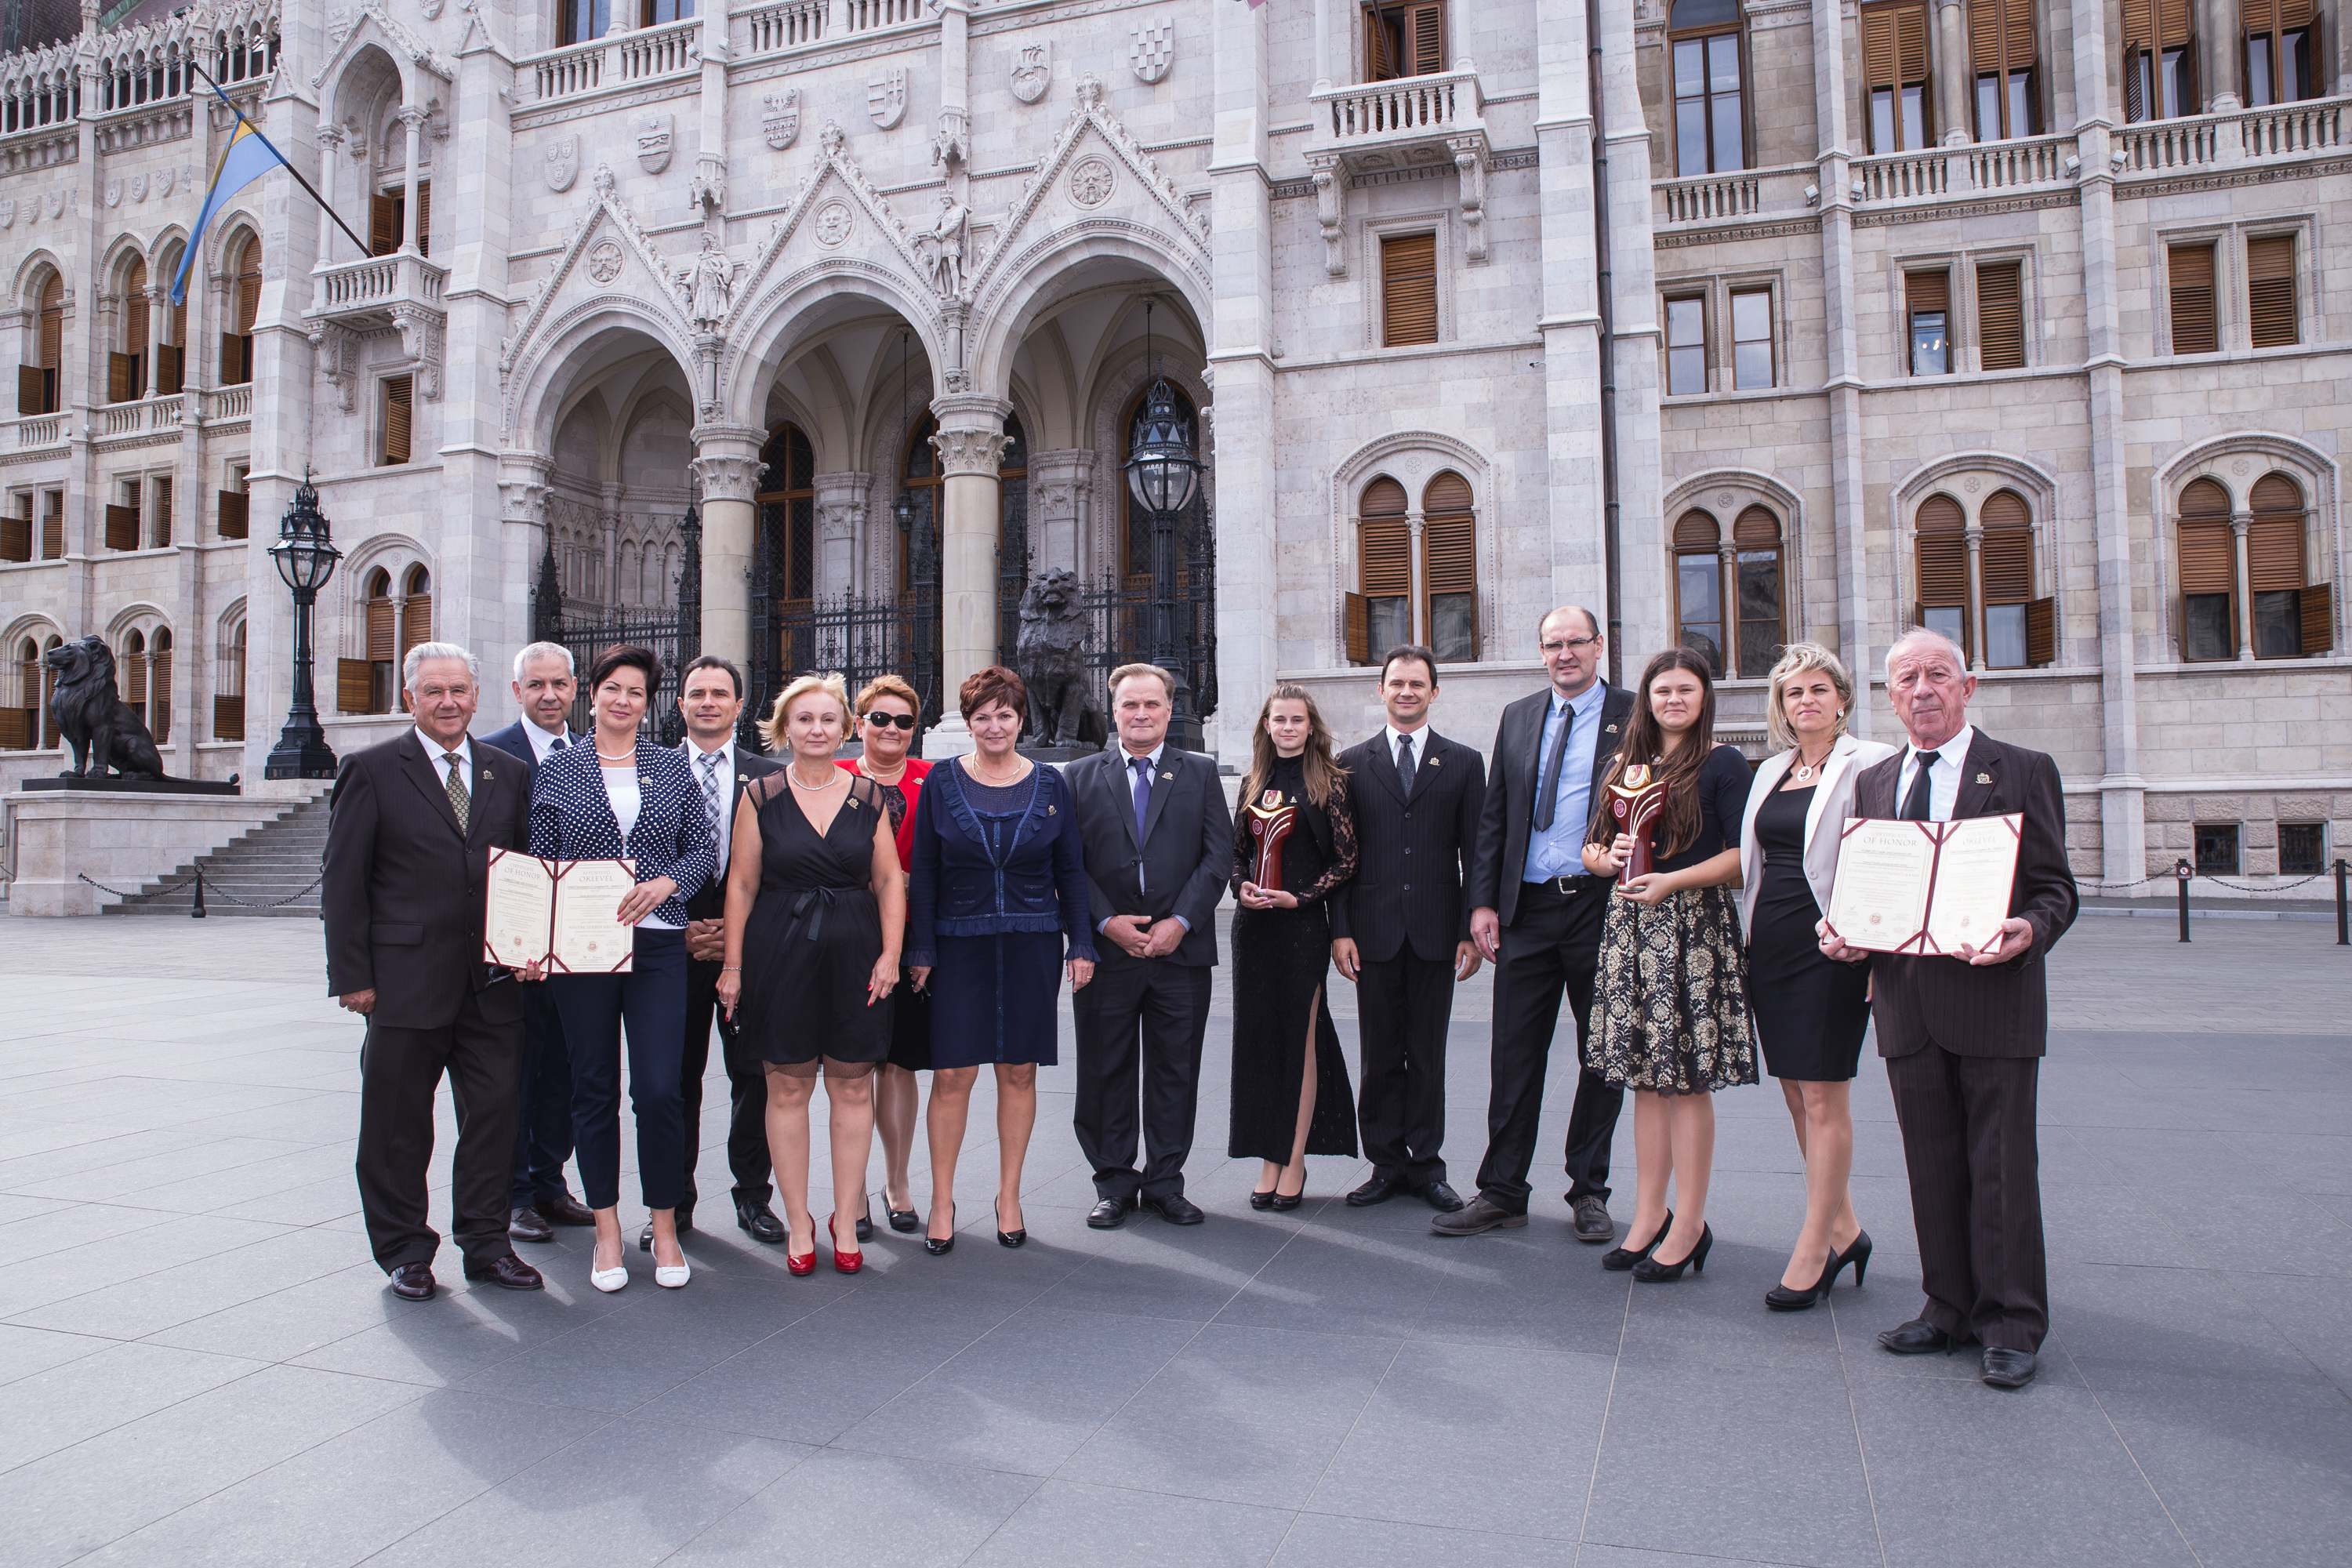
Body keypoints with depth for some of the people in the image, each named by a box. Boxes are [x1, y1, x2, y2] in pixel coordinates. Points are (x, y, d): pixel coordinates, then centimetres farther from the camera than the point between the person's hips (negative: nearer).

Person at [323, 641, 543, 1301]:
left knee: (495, 1111, 7)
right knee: (399, 1123, 8)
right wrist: (352, 975, -7)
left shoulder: (507, 773, 11)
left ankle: (486, 1243, 21)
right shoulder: (372, 771, 0)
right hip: (407, 980, -3)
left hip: (493, 980, 3)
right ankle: (404, 1251, 23)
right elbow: (343, 881, -3)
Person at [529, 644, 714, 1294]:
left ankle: (665, 1227, 12)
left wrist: (665, 883, -13)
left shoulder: (672, 768, 9)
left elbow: (703, 847, 7)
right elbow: (539, 861, 6)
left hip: (657, 946, 0)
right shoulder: (558, 769, 8)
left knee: (660, 1089, -4)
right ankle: (607, 1231, 19)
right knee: (594, 1088, 6)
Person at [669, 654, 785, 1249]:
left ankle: (753, 1197, 17)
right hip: (676, 948, 0)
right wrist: (681, 928, -6)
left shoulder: (770, 777, 6)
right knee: (676, 1080, 5)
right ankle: (674, 1204, 17)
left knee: (754, 1077, 4)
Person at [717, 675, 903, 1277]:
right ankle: (799, 1222, 18)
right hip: (780, 949, -1)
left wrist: (890, 953, -5)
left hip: (854, 949, 1)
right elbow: (741, 883, 1)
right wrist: (733, 963, -3)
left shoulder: (868, 797, 5)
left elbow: (890, 880, 5)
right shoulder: (762, 796, 2)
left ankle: (846, 1220, 18)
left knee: (853, 1088, 6)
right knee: (788, 1088, 5)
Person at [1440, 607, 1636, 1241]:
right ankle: (1501, 1193, 15)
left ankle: (1588, 1191, 23)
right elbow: (1493, 818, 11)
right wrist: (1483, 902, 3)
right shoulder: (1517, 718, 12)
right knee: (1514, 1058, 5)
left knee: (1601, 1058, 9)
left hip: (1602, 907, -2)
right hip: (1527, 910, 3)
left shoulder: (1634, 717, 1)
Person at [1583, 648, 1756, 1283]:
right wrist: (1609, 857, -5)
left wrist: (1672, 880, -17)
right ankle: (1648, 1217, 18)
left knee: (1688, 1077, -2)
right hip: (1629, 924, 5)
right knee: (1645, 1076, 9)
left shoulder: (1722, 763, -2)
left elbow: (1742, 854, -8)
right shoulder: (1621, 766, 15)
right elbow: (1591, 848, 17)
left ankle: (1688, 1227, 7)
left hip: (1692, 925, -5)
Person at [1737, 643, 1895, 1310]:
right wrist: (1749, 939, 13)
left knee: (1824, 1098, -2)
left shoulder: (1869, 764, -4)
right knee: (1796, 1096, 12)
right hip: (1770, 943, 7)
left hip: (1830, 945, -7)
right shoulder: (1770, 771, 15)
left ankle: (1813, 1250, 7)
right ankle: (1843, 1230, 28)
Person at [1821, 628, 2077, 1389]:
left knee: (2002, 1165, 2)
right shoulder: (1873, 783, 14)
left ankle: (2011, 1323, 13)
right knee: (1932, 1166, 12)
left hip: (1994, 994, -4)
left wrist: (2027, 933, -22)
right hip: (1906, 1001, 4)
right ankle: (1949, 1307, 24)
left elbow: (2055, 889, -1)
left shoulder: (2023, 772, 1)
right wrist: (1843, 933, -2)